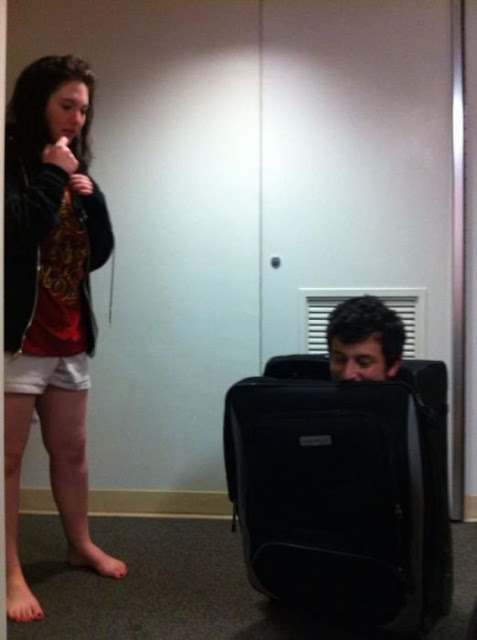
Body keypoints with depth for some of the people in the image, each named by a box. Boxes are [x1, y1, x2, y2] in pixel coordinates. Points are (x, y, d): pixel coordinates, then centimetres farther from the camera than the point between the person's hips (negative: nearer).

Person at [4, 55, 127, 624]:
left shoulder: (71, 168, 15)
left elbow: (99, 253, 12)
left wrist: (91, 196, -1)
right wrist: (51, 177, -14)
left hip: (69, 337, 7)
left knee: (71, 449, 16)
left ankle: (80, 545, 32)